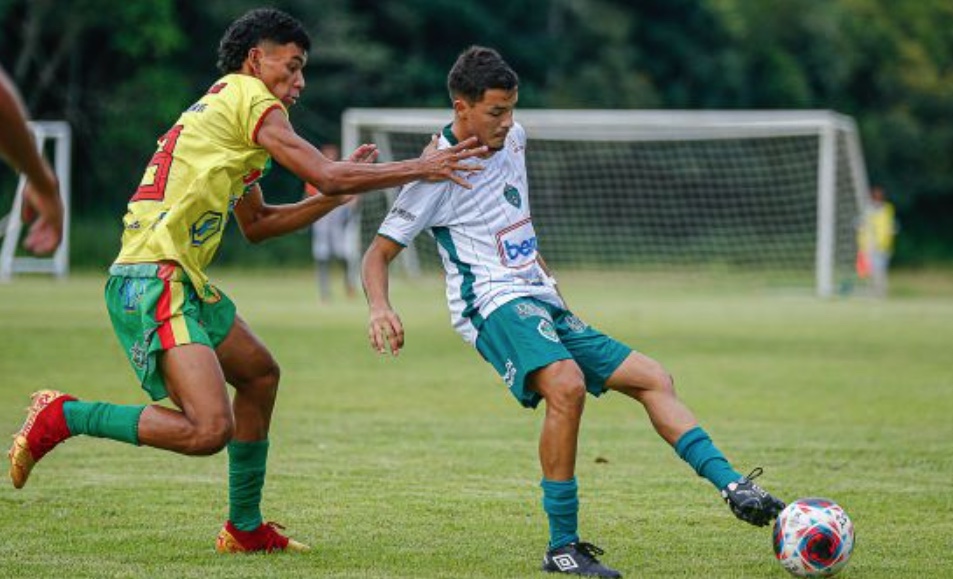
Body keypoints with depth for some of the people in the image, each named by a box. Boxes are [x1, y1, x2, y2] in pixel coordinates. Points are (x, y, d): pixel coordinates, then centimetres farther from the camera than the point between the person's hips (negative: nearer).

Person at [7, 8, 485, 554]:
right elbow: (325, 175, -11)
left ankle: (245, 528, 32)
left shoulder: (223, 109, 25)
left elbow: (257, 223, 31)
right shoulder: (250, 98, -4)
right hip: (154, 280, -11)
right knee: (209, 430, -23)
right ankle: (63, 417, -9)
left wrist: (338, 193, 24)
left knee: (260, 374, 26)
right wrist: (421, 168, -2)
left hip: (181, 280, 11)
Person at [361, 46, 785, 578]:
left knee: (652, 379, 2)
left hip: (543, 304, 9)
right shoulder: (440, 172, -8)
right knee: (567, 385, -34)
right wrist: (380, 307, -26)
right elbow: (380, 252, -7)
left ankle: (734, 488, -3)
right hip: (496, 304, -9)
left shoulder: (512, 139, 13)